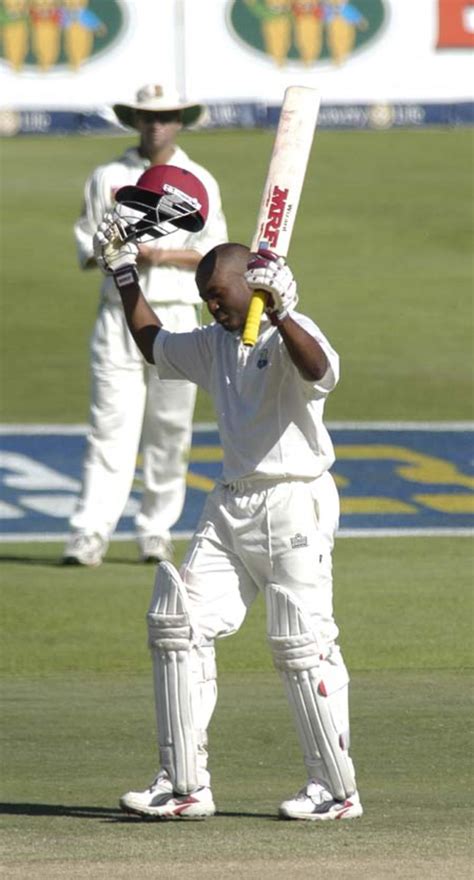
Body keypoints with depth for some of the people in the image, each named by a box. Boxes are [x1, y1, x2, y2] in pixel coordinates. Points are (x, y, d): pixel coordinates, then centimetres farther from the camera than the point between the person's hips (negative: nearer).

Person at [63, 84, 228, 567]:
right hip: (119, 312, -1)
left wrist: (164, 255, -13)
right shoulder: (107, 178, 9)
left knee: (170, 428, 2)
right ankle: (89, 533, -15)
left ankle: (156, 530, 11)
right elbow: (86, 244, 7)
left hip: (176, 315, 1)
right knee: (110, 423, -9)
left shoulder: (199, 182, 8)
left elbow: (215, 253, 3)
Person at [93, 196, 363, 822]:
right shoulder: (215, 344, 15)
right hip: (231, 506, 9)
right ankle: (185, 786, 4)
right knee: (178, 623, 1)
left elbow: (322, 370, -33)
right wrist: (125, 276, 26)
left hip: (294, 503, -9)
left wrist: (279, 312, -45)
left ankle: (337, 790, 0)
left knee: (301, 645, -9)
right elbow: (154, 344, 33)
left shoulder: (291, 334, -10)